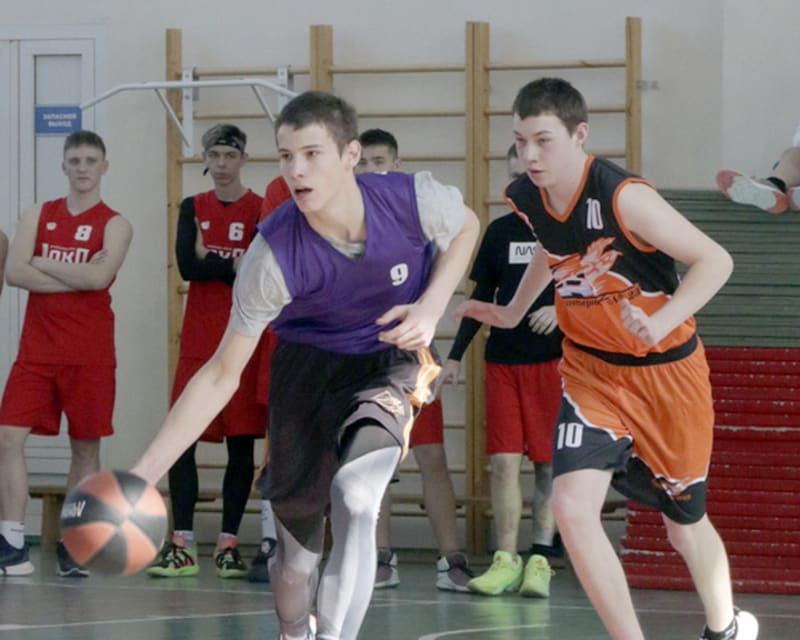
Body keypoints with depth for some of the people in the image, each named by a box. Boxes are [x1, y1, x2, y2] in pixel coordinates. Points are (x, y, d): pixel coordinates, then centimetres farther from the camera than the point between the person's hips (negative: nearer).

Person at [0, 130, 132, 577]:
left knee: (86, 447, 5)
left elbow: (97, 277, -19)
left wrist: (42, 264, -8)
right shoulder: (39, 216, 9)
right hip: (37, 349, 2)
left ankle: (73, 545, 17)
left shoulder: (114, 225, 0)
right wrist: (76, 278, -13)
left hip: (89, 355, -2)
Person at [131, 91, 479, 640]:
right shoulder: (273, 255, -28)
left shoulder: (415, 199, -26)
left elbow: (466, 227, 1)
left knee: (354, 496, -28)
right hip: (307, 364, 0)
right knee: (297, 552, 5)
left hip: (390, 361, 0)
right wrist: (145, 472, -27)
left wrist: (431, 308, -16)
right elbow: (223, 375, -20)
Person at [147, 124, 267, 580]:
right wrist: (234, 268, -13)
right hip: (199, 338, 3)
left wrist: (209, 261, -12)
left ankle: (229, 543, 7)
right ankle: (182, 546, -2)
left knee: (242, 441, 0)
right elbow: (186, 265, -5)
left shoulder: (261, 210, 0)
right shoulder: (193, 209, 10)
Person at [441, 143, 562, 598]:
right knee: (504, 460, -3)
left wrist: (562, 309, -19)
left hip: (555, 360, -3)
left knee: (550, 462, 0)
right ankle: (506, 561, -2)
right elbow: (482, 298, 16)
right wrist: (456, 355, 12)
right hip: (504, 360, 3)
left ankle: (541, 559, 3)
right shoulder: (500, 231, 12)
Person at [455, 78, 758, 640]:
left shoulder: (624, 197, -27)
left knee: (685, 524, 14)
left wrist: (662, 323, -34)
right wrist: (513, 311, 21)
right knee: (572, 506, -20)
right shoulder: (526, 199, -8)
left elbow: (715, 260, -22)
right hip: (592, 369, 4)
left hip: (665, 370, -4)